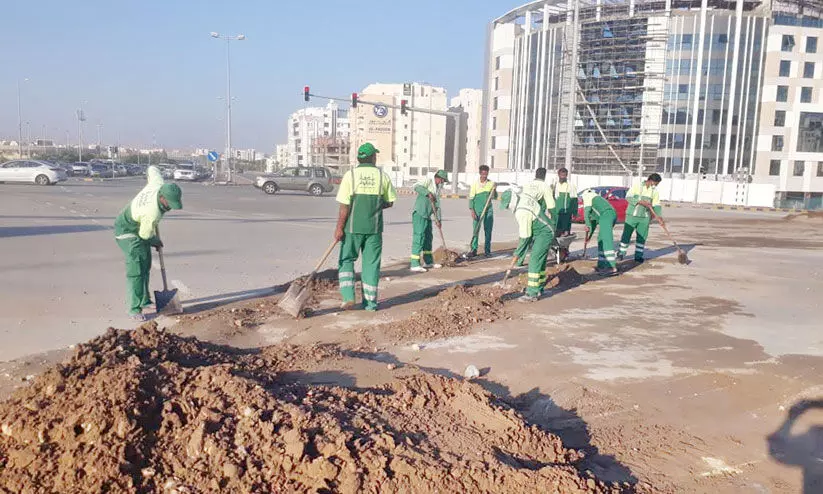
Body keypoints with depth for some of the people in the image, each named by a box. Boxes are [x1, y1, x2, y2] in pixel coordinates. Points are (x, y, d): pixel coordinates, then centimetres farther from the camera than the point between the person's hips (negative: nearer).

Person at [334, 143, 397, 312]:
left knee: (346, 260, 13)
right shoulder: (383, 176, -1)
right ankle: (370, 302, 13)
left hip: (353, 227, -1)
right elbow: (389, 202, 7)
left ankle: (348, 297, 1)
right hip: (374, 228, 2)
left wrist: (339, 228, -6)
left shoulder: (350, 175, -8)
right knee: (371, 263, 9)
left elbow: (344, 206, -11)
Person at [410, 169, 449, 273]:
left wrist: (438, 219, 12)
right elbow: (417, 187, -21)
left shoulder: (438, 189, 20)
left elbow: (437, 206, 19)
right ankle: (415, 264, -10)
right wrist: (428, 193, -27)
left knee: (428, 238, 16)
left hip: (427, 216, 9)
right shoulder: (428, 181, -4)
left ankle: (428, 262, 28)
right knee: (419, 238, -11)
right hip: (419, 214, -9)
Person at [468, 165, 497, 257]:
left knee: (488, 230, 3)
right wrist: (472, 211, -7)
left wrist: (494, 190, -12)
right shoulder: (475, 184, 0)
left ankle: (487, 250, 10)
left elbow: (495, 197, 7)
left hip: (488, 210, 2)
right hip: (478, 210, -2)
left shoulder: (491, 184, 5)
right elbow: (471, 198, 0)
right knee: (475, 230, -4)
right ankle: (474, 250, 1)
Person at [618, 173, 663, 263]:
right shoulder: (637, 186, -5)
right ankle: (621, 252, 14)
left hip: (644, 217, 3)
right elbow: (628, 197, -13)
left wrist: (660, 217, -8)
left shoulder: (655, 192, 6)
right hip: (632, 215, -3)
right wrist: (641, 202, -21)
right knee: (626, 234, 0)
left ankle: (638, 255, 11)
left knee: (642, 237, 2)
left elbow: (656, 206, 4)